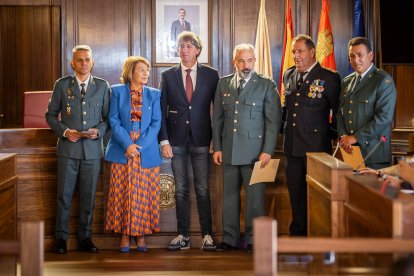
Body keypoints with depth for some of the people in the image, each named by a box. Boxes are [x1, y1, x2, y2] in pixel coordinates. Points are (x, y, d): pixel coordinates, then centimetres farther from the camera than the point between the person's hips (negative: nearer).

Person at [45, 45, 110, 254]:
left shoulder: (102, 86, 7)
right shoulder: (62, 85, 5)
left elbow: (108, 117, 9)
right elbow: (51, 115, 7)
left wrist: (99, 131, -10)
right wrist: (64, 131, -9)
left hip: (92, 149, 1)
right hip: (68, 148, -1)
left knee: (88, 196, 6)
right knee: (64, 195, 1)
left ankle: (85, 237, 16)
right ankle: (61, 238, 12)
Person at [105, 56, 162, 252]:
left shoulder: (154, 95, 9)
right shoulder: (117, 91, 5)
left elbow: (156, 123, 1)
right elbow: (114, 120, -1)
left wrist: (140, 145, -11)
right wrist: (127, 144, -13)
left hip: (147, 153, 1)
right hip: (122, 152, -1)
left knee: (144, 195, 2)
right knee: (122, 195, 0)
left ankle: (141, 235, 11)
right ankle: (125, 236, 8)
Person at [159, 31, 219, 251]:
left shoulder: (210, 74, 3)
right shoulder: (168, 76, 5)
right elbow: (161, 110, 4)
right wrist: (164, 140, -4)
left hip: (201, 141, -1)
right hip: (177, 140, 1)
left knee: (203, 189, 0)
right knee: (180, 190, 6)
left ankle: (207, 235, 7)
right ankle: (183, 235, 11)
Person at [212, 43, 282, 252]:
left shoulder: (267, 85, -1)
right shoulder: (223, 84, 9)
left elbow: (273, 120, -3)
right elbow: (217, 118, 12)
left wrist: (268, 150, -9)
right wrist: (217, 147, 6)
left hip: (254, 150, -3)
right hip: (228, 150, 3)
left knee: (254, 196, -1)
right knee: (229, 195, 8)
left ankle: (253, 239, 9)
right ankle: (229, 238, 17)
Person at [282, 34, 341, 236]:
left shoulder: (329, 78, -8)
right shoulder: (288, 75, 10)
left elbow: (339, 111, -4)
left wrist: (331, 134, -4)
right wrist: (284, 128, 13)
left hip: (316, 145, -6)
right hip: (292, 145, 6)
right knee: (295, 191, 12)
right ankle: (298, 231, 24)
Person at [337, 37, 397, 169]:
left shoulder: (384, 81, -7)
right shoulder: (347, 81, 15)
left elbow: (384, 117, -15)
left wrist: (356, 137, -14)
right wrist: (343, 136, -4)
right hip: (348, 150, 5)